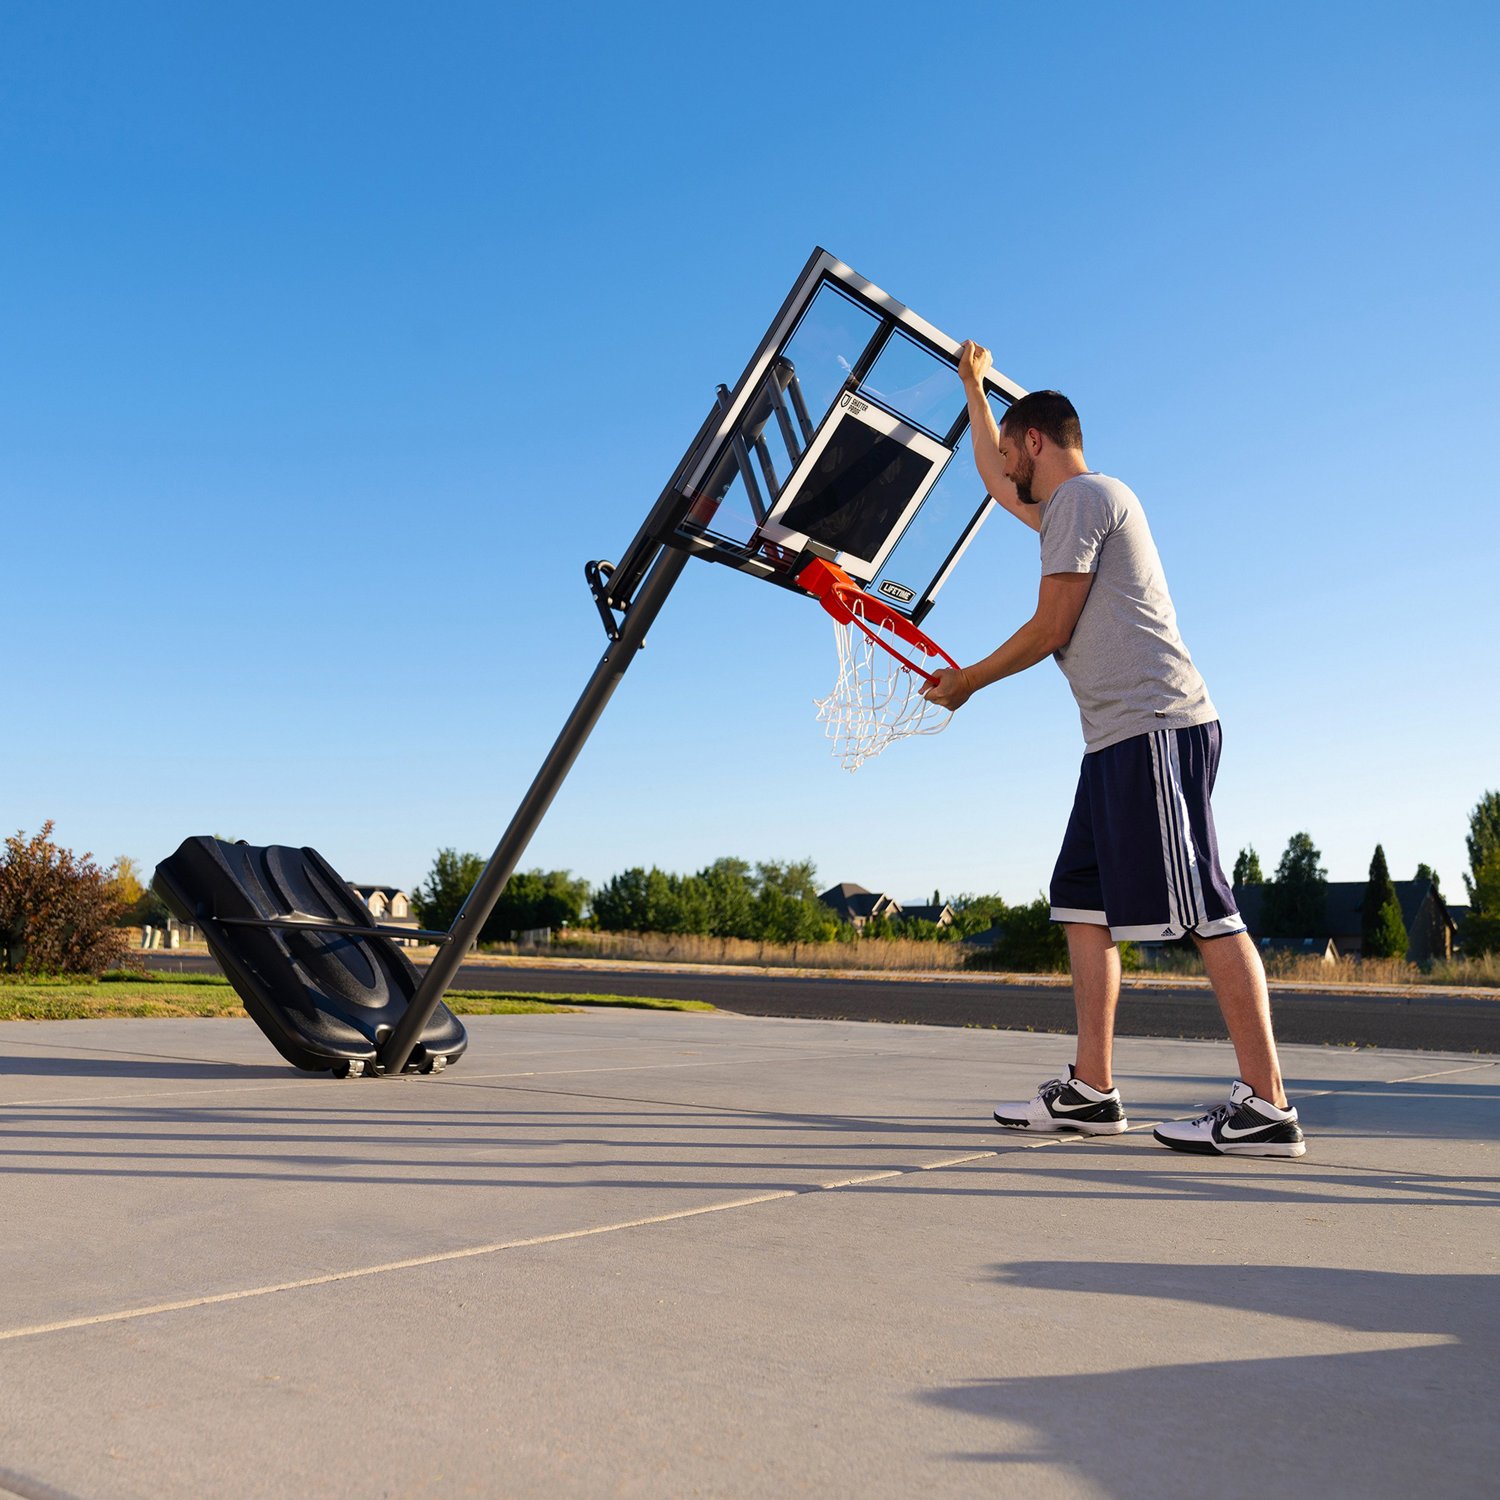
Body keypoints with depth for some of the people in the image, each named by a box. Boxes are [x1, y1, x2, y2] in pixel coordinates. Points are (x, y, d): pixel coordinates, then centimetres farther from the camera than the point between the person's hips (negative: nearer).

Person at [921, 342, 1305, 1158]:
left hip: (1154, 727, -10)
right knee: (1084, 900, 6)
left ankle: (1265, 1105, -10)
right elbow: (992, 477, 44)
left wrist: (966, 681, 3)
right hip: (1120, 735, 10)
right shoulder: (1067, 504, 25)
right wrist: (972, 385, 51)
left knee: (1200, 909, -12)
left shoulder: (1082, 495, -4)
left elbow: (1050, 628, -9)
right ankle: (1091, 1089, 7)